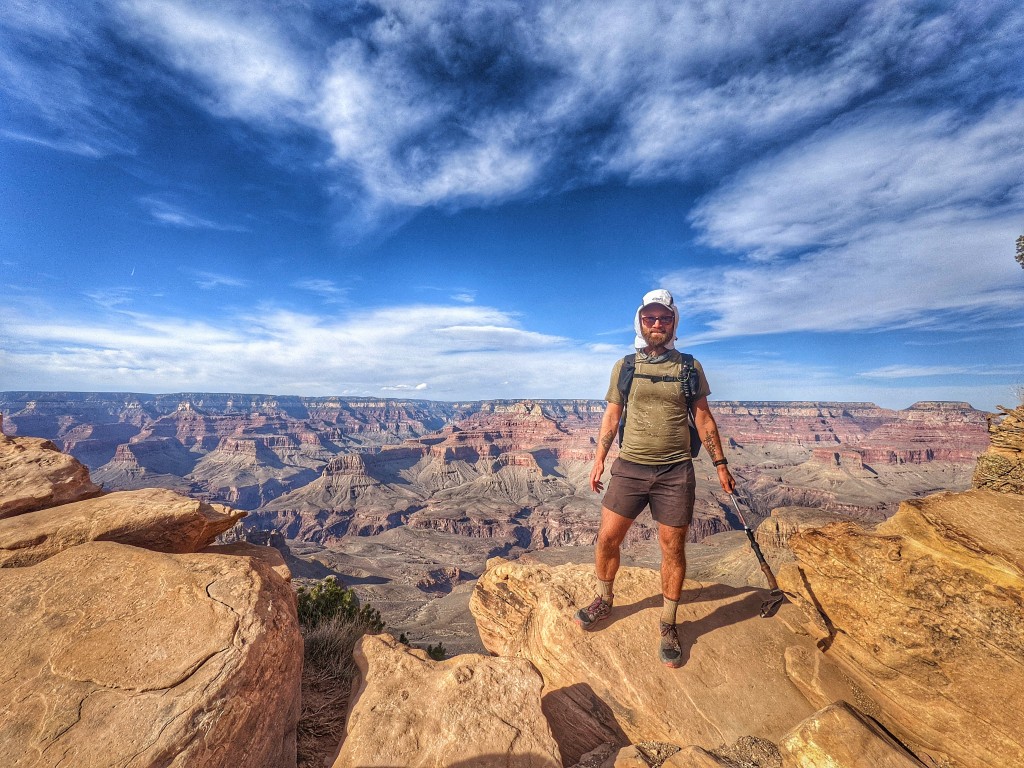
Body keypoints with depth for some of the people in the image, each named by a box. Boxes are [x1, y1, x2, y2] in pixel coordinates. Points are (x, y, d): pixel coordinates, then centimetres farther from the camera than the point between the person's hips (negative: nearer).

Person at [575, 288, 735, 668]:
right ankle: (604, 601, 31)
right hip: (629, 466, 1)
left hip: (675, 470, 0)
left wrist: (721, 464, 5)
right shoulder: (624, 366, 5)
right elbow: (612, 416, 8)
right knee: (607, 540, 4)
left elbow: (703, 418, 8)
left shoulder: (689, 366, 4)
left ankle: (668, 625, 30)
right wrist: (599, 460, 4)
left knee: (673, 550, 8)